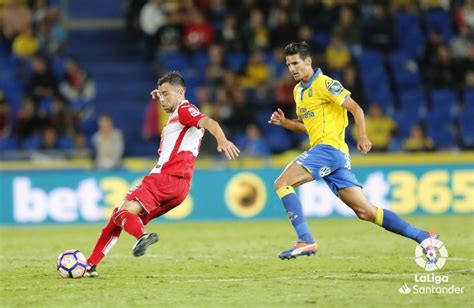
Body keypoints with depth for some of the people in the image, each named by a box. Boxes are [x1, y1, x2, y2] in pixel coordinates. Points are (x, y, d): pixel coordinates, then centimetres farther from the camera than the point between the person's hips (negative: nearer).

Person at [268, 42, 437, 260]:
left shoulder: (324, 84, -5)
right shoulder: (298, 91, 21)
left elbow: (355, 108, -11)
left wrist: (363, 137, -24)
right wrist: (284, 122, 13)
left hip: (329, 148, -9)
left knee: (282, 183, -17)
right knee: (365, 211, 3)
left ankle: (305, 241, -22)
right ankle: (423, 237, 6)